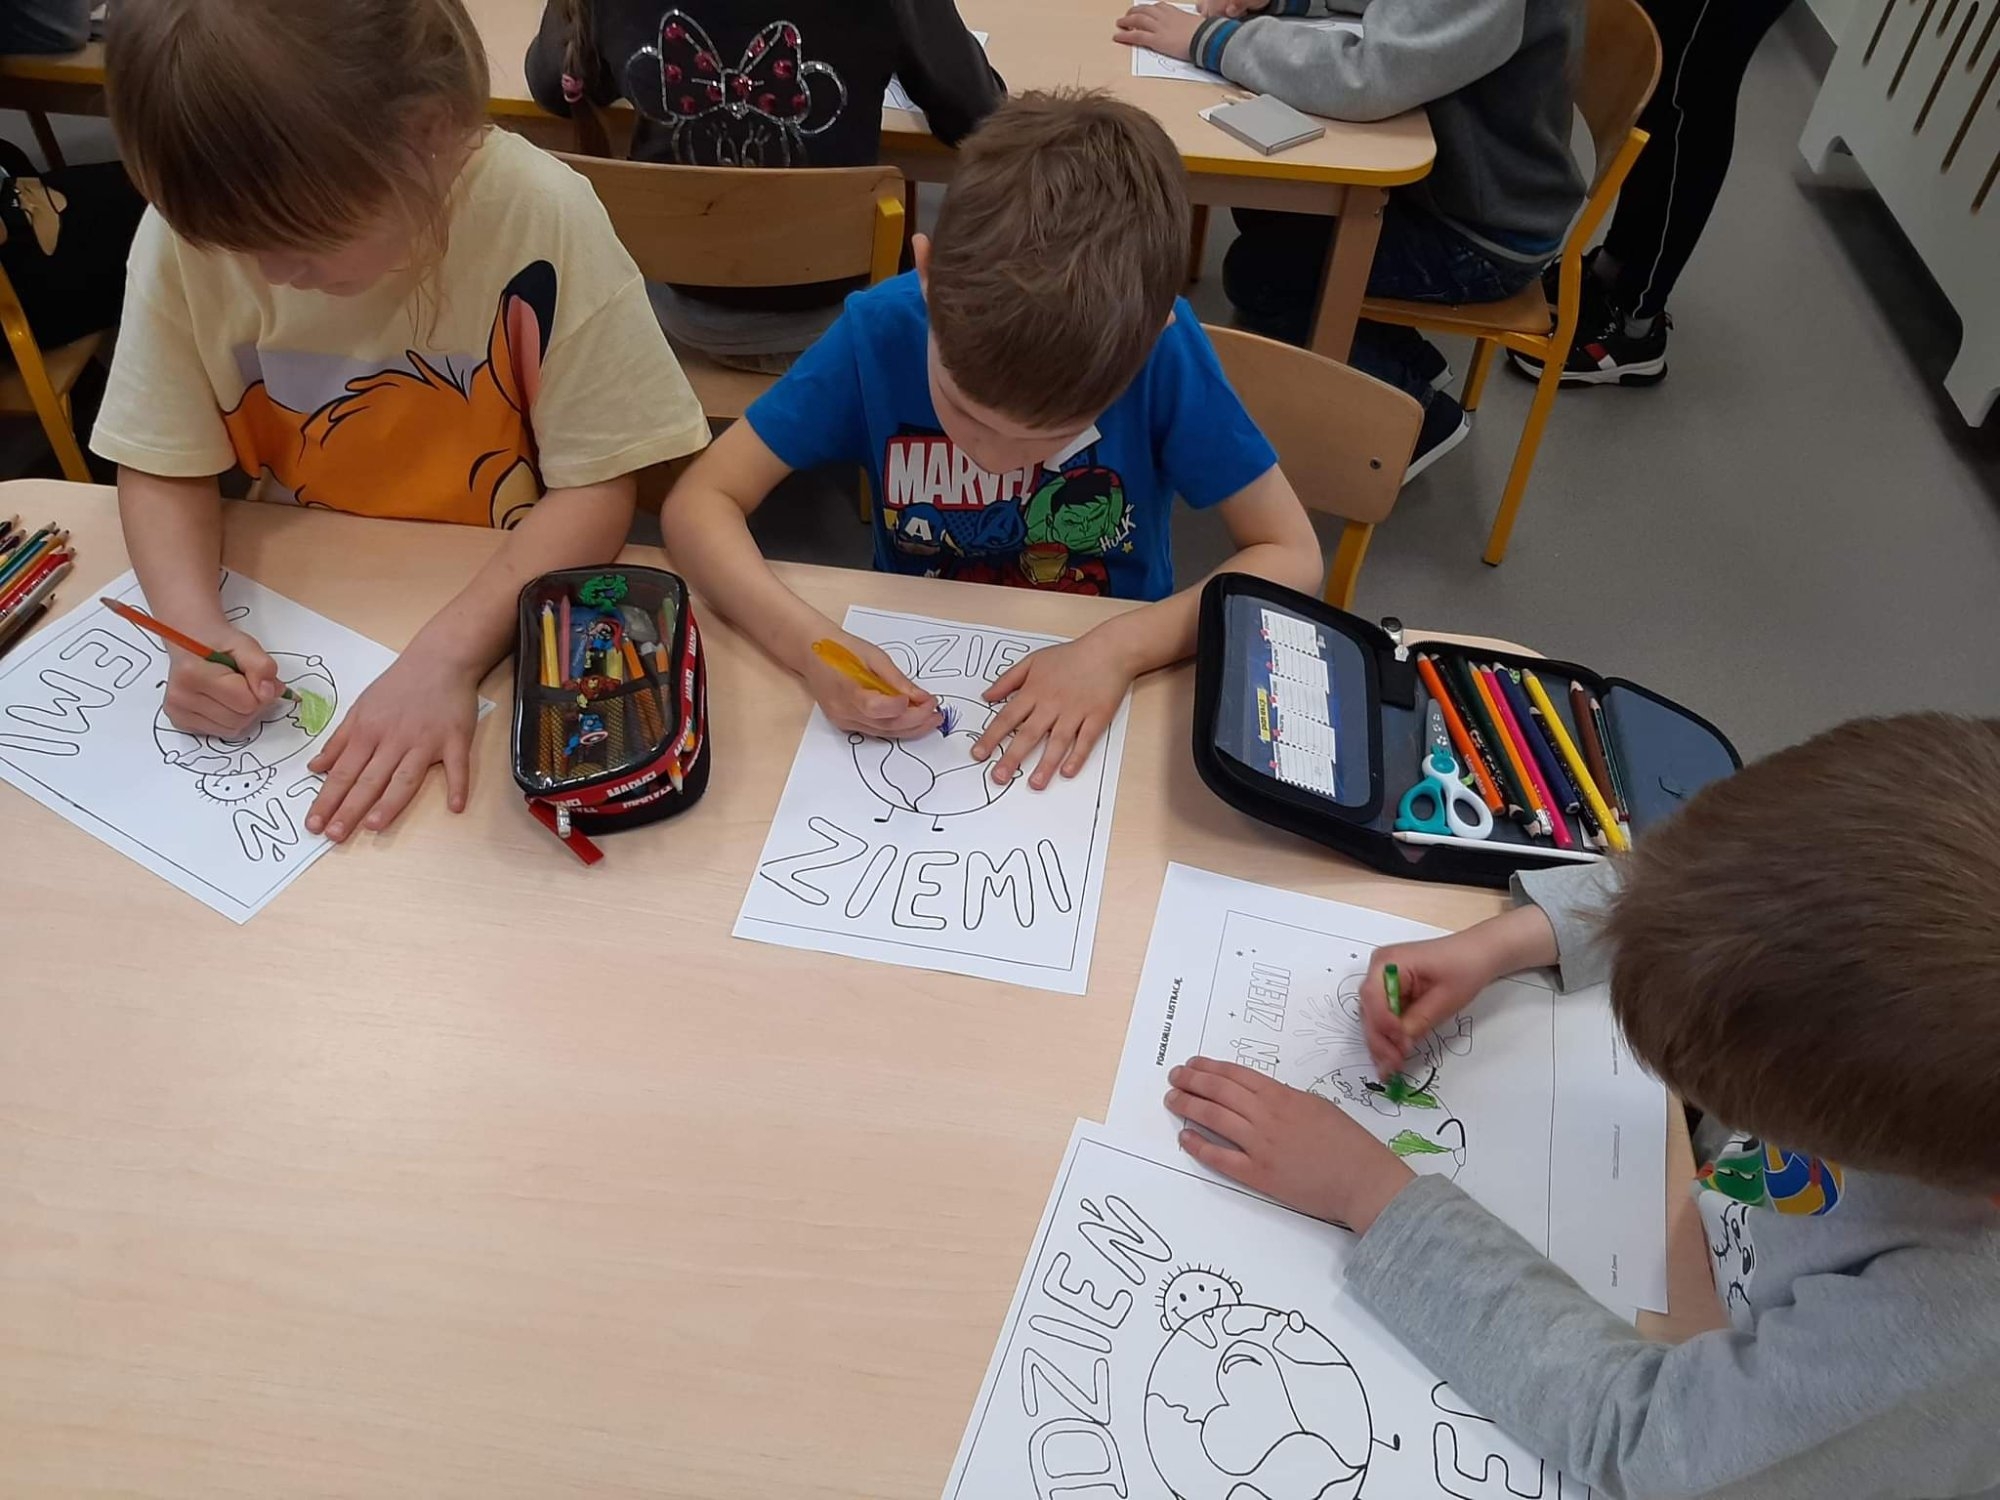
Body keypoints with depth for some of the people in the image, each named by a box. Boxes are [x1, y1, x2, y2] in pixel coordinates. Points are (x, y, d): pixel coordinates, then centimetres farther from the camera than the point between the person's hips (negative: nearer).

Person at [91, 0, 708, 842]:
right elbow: (165, 468, -1)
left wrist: (448, 651, -28)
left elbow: (594, 485, -18)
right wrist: (195, 625, -20)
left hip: (506, 613, -3)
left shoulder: (544, 219, -23)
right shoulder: (190, 231, -12)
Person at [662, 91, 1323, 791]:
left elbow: (1292, 556, -14)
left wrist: (1122, 647, -28)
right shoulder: (881, 329, -19)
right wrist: (810, 645, -31)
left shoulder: (1166, 349, -21)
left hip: (1103, 690, 0)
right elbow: (700, 502, -14)